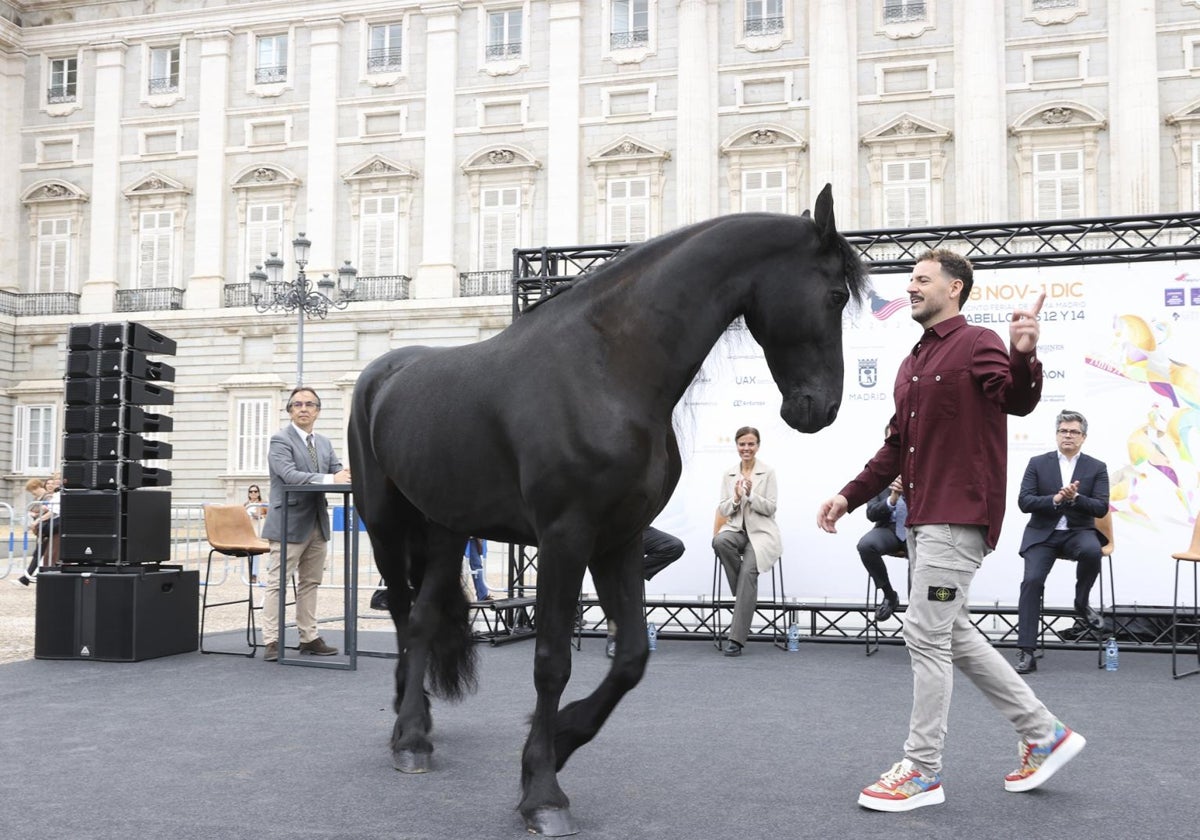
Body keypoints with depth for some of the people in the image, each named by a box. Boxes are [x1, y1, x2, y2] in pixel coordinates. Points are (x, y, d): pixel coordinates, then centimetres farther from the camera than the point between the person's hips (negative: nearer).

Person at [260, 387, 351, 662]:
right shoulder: (280, 440, -8)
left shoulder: (324, 443, 15)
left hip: (317, 523, 7)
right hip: (289, 523, -7)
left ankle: (309, 638, 19)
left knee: (310, 583, 12)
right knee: (277, 583, -2)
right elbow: (290, 475, -22)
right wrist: (330, 479, -31)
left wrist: (348, 476, -17)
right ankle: (272, 642, 1)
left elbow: (337, 472, 8)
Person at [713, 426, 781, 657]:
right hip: (736, 528, 3)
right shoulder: (728, 476, 12)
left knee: (748, 571, -30)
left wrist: (751, 495, -17)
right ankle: (746, 597, -15)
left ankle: (736, 638, -31)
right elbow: (722, 510, 9)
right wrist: (735, 499, -11)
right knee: (720, 541, -35)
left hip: (760, 531, -3)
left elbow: (770, 508, -1)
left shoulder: (768, 473, 4)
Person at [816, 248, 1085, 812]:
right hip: (923, 519, 10)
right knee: (951, 634, 14)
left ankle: (922, 771, 6)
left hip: (959, 517, -10)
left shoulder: (977, 344, -7)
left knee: (927, 634, -6)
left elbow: (1018, 402, -25)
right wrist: (849, 496, 16)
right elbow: (895, 448, 22)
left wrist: (1024, 357, -45)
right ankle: (1044, 734, 25)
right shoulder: (912, 364, 19)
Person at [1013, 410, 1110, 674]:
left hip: (1078, 531, 0)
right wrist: (1055, 499, -17)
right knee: (1032, 580, -21)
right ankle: (1025, 653, -20)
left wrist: (1075, 498, -19)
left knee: (1092, 550, -36)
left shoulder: (1096, 468, 8)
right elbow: (1024, 502, -2)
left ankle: (1082, 605, -7)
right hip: (1043, 533, 0)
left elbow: (1101, 508, -2)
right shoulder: (1038, 463, 8)